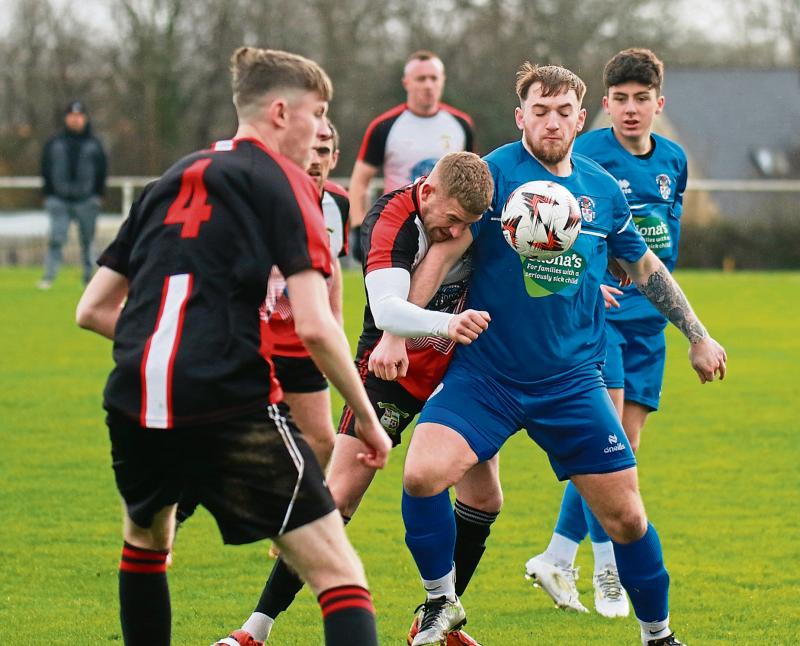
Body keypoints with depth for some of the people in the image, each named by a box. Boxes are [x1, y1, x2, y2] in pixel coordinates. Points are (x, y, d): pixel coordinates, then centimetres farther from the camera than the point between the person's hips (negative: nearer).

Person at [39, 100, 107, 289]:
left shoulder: (94, 144, 7)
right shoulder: (54, 143, 7)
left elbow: (102, 172, 9)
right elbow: (45, 171, 9)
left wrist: (98, 196, 2)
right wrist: (48, 195, 2)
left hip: (86, 200, 0)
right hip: (60, 200, 0)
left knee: (87, 241, 6)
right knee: (56, 239, -9)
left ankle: (89, 278, 14)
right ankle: (48, 277, -12)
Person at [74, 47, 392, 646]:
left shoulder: (169, 182, 22)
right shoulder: (285, 181, 3)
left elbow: (93, 310, 23)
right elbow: (314, 325, -8)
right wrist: (367, 417, 2)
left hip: (135, 405, 6)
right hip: (231, 405, -6)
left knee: (146, 539, 34)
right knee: (338, 573, -8)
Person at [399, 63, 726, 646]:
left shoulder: (603, 189, 5)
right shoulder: (495, 173, -9)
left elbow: (645, 266, 20)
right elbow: (444, 251, -14)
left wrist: (698, 336, 25)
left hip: (573, 381, 3)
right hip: (485, 373, -3)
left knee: (625, 516, 1)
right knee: (423, 475, -22)